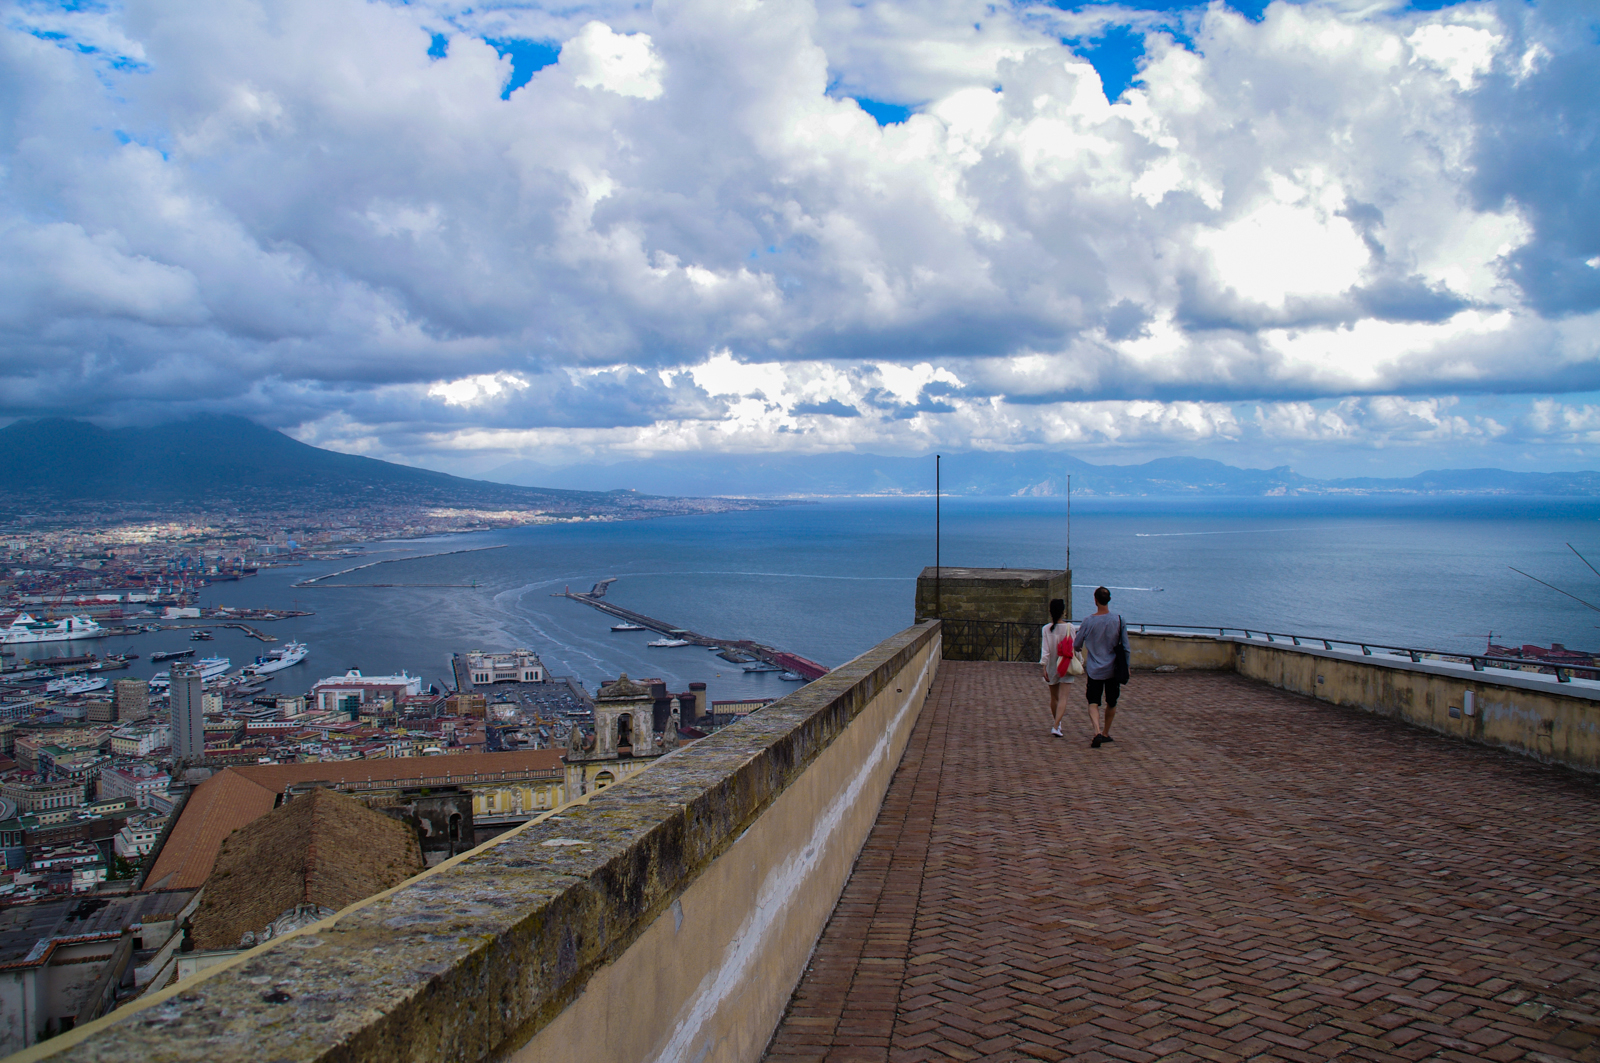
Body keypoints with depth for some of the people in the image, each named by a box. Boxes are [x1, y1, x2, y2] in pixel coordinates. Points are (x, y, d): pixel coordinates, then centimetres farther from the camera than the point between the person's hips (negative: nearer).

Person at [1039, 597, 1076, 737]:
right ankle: (1056, 727, -17)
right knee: (1063, 697, -3)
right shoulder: (1069, 627, -9)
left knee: (1054, 697, 18)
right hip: (1066, 666, -2)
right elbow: (1074, 647, -4)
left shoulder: (1046, 629, -8)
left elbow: (1045, 650, -11)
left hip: (1051, 667, 2)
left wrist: (1044, 668, -10)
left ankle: (1057, 724, 34)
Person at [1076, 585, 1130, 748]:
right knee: (1111, 703, 18)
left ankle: (1097, 731, -21)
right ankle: (1106, 733, 29)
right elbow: (1125, 647, -2)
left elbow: (1077, 644, 1)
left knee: (1093, 703, 1)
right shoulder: (1119, 620, -7)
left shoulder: (1088, 622, -10)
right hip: (1113, 669, 2)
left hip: (1094, 669, -2)